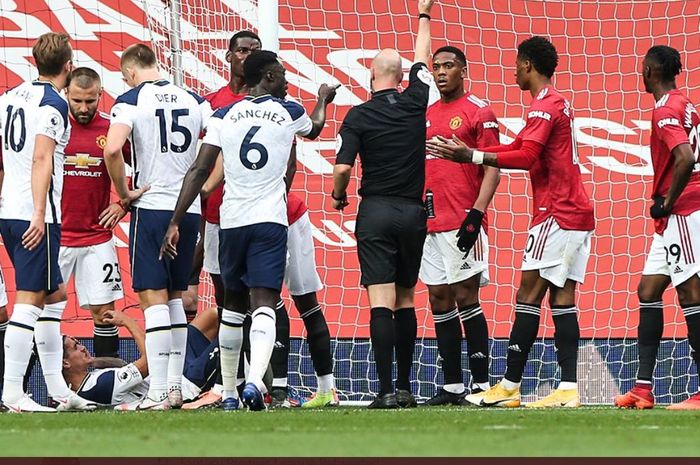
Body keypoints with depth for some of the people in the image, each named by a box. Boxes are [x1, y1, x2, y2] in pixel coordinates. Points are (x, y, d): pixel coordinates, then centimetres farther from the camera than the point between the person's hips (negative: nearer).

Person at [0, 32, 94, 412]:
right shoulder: (53, 104, -10)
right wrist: (39, 214, -21)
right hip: (34, 214, -8)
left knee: (51, 295, 17)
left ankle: (57, 388, 19)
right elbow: (42, 159, -18)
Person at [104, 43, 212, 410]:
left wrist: (124, 192, -8)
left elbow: (112, 149, -22)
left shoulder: (131, 100, -6)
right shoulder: (194, 100, 9)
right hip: (190, 210, 5)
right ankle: (175, 385, 17)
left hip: (152, 206, -5)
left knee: (153, 297, -5)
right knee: (175, 296, 17)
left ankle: (158, 392, -11)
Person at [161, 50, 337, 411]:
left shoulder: (223, 117, 5)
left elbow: (199, 171, -1)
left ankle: (228, 393, 22)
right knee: (264, 304, -11)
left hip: (231, 221, 3)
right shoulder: (288, 113, 3)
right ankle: (255, 381, -34)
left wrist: (175, 221, 1)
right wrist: (324, 99, 50)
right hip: (270, 220, -3)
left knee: (233, 307, 17)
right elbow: (315, 128, 28)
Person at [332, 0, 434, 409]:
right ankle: (405, 387, 15)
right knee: (405, 300, 14)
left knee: (381, 302, -8)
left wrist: (338, 196, 10)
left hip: (375, 212, -3)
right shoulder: (415, 102, 3)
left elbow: (343, 167, -11)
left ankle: (387, 390, -17)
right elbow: (422, 60, 20)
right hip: (413, 213, 3)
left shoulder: (358, 116, -5)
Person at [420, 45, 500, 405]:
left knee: (465, 298, -8)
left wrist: (475, 215, -17)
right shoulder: (426, 116, 17)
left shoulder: (479, 113, -3)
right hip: (431, 224, 7)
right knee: (439, 301, 6)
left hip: (463, 224, -7)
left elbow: (492, 170, -8)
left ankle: (481, 384, -4)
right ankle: (452, 386, 10)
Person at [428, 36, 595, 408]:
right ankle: (568, 388, -2)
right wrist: (469, 152, 20)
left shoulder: (545, 106, -11)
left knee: (529, 293, -9)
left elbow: (526, 157, -22)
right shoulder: (558, 103, 21)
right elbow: (520, 148, 25)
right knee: (561, 297, 4)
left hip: (557, 214, -10)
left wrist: (471, 156, -20)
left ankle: (509, 386, -10)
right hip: (576, 213, 10)